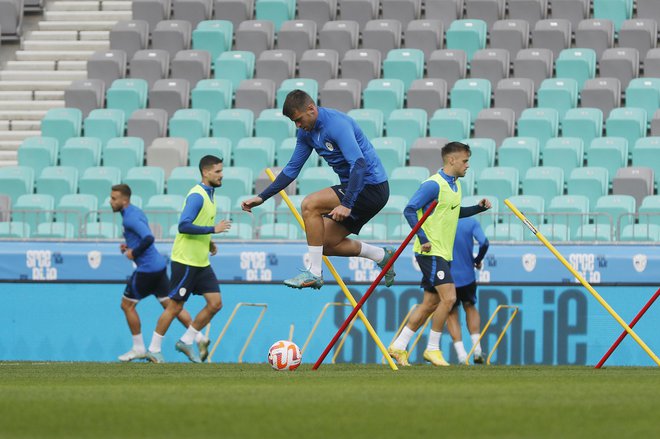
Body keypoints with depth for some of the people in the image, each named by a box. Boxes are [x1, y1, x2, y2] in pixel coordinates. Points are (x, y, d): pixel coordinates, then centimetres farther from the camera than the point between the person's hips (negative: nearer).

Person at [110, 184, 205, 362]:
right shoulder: (135, 212, 14)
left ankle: (138, 349, 9)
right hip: (158, 265, 10)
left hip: (147, 268, -10)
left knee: (127, 305, 3)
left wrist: (134, 252, -18)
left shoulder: (130, 218, -17)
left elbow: (148, 238, -30)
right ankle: (198, 336, 7)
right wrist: (129, 246, 11)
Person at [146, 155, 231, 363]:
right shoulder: (197, 196, -17)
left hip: (201, 262, 9)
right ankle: (154, 349, 9)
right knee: (175, 306, -2)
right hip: (186, 261, -9)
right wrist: (213, 229, -24)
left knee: (215, 303, 1)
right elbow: (184, 225, -26)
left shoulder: (209, 194, 13)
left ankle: (186, 341, 13)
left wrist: (208, 242, 10)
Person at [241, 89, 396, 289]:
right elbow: (292, 168, 15)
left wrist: (347, 204, -37)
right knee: (327, 244, 8)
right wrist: (261, 197, 10)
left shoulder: (337, 124, -22)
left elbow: (359, 164, -31)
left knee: (310, 205, -21)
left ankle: (314, 273, -16)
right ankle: (382, 256, 21)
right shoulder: (307, 131, 6)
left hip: (370, 185, -10)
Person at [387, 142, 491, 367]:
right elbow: (409, 210, -17)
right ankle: (432, 349, -5)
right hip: (431, 252, -10)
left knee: (430, 304, 10)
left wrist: (479, 208, 14)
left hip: (443, 254, 10)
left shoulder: (455, 185, 14)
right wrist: (423, 239, -21)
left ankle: (398, 347, 16)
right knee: (448, 297, -16)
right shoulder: (434, 185, -14)